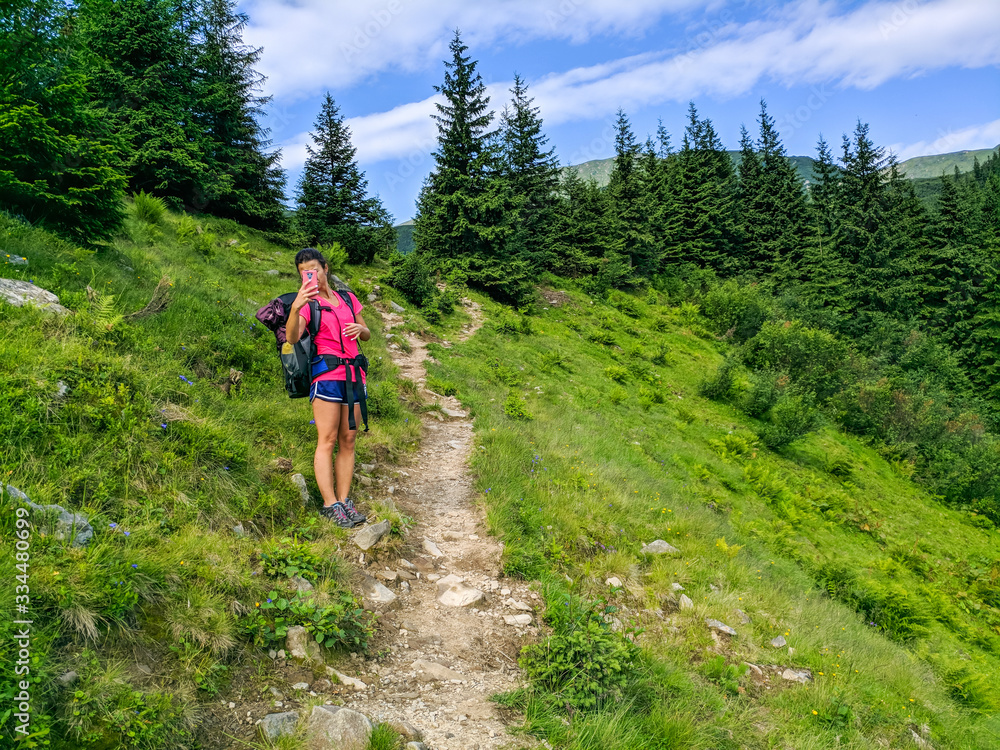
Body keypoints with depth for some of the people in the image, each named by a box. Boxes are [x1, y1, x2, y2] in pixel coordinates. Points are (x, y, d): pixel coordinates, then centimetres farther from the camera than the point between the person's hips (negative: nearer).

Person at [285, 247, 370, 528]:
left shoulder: (347, 298, 17)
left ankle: (344, 500, 8)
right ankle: (329, 505, -4)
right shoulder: (307, 303, 1)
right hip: (326, 376, -5)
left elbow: (367, 335, 22)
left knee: (348, 440, 4)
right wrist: (295, 307, -34)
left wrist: (359, 328, -2)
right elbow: (292, 337, -17)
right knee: (327, 440, -7)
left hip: (353, 375, 5)